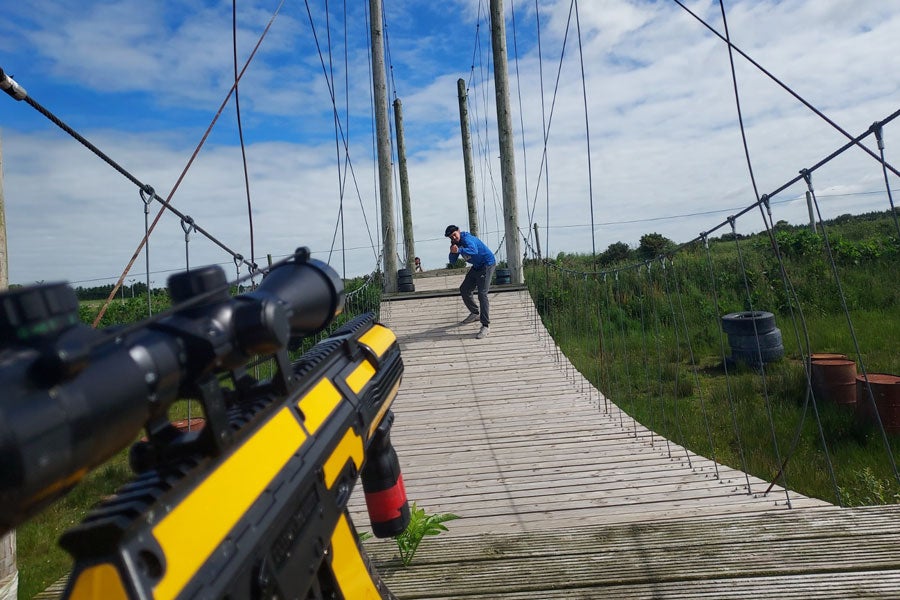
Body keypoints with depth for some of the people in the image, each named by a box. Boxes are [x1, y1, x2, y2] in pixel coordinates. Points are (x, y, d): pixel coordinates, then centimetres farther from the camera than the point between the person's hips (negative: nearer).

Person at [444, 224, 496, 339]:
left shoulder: (466, 239, -24)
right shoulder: (456, 243, 4)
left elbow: (474, 251, -45)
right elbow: (452, 261, 0)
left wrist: (459, 250, -61)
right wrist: (452, 252, -21)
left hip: (487, 264, -10)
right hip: (477, 267, 10)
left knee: (482, 294, -19)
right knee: (464, 290, 15)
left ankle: (486, 325, -18)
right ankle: (475, 314, 34)